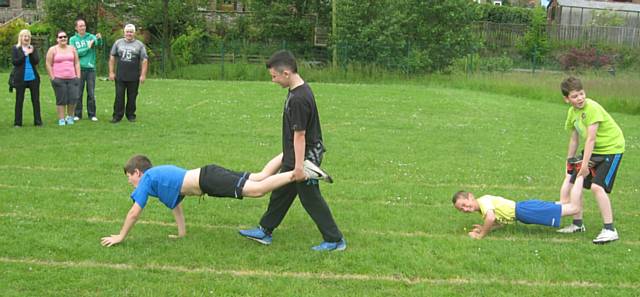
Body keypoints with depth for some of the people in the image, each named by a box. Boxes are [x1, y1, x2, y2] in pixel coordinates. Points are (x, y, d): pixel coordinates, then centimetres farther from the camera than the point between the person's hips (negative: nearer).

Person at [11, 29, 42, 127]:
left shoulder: (33, 48, 8)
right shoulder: (15, 48, 2)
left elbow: (37, 61, -1)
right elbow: (14, 62, -9)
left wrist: (31, 53, -17)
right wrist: (25, 54, -15)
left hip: (33, 78, 2)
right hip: (20, 79, -2)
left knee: (36, 100, 4)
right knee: (19, 101, 4)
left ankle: (38, 121, 11)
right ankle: (17, 122, 11)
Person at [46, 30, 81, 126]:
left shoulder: (72, 49, 12)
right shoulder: (53, 50, 2)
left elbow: (77, 63, 12)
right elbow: (48, 64, 0)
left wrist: (78, 76, 4)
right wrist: (52, 78, -6)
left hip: (72, 79, 3)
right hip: (58, 79, -2)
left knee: (73, 98, -5)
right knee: (61, 100, -1)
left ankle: (70, 117, 15)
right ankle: (61, 119, 7)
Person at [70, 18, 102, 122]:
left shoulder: (91, 37, 6)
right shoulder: (73, 39, 6)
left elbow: (99, 44, -16)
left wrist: (99, 39, -38)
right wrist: (87, 47, -10)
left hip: (91, 68, 0)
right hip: (79, 69, 0)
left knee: (91, 93, 3)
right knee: (78, 93, 5)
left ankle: (92, 114, 10)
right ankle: (77, 114, 12)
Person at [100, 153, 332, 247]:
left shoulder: (147, 179, 5)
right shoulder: (160, 174, 28)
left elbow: (134, 213, 4)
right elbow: (176, 204, 34)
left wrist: (121, 236, 15)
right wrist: (182, 232, 35)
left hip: (207, 180, -8)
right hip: (209, 176, 8)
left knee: (257, 189, -20)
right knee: (261, 177, 10)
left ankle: (303, 172, -29)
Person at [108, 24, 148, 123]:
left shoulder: (139, 45, 5)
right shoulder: (118, 43, 9)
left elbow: (144, 60, 2)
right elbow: (112, 58, 11)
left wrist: (143, 75, -6)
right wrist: (111, 72, 4)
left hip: (134, 77, -1)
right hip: (120, 76, 1)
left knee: (132, 97, 5)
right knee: (119, 96, 0)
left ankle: (131, 115, 17)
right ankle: (117, 116, 6)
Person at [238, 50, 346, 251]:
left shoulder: (299, 99, -26)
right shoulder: (298, 91, 6)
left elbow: (299, 135, -24)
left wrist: (299, 165, -21)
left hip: (305, 157, -10)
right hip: (294, 157, 10)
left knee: (311, 199, 1)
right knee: (281, 193, 19)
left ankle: (335, 240, 11)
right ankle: (265, 231, 32)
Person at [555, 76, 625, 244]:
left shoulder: (592, 108, -24)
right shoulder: (572, 112, 1)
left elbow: (591, 138, -26)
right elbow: (575, 138, 11)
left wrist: (584, 164, -25)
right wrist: (569, 162, 13)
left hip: (611, 148, -9)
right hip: (592, 150, 9)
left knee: (597, 186, -22)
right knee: (572, 182, 9)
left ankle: (609, 230, -14)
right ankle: (578, 224, 24)